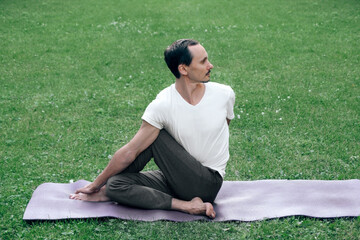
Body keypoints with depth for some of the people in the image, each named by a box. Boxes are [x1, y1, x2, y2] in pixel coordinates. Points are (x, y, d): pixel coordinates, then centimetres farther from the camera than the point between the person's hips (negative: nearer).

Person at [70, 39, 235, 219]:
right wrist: (95, 184, -11)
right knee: (115, 184, -21)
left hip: (208, 184, 0)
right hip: (176, 178, 0)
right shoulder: (162, 105, -15)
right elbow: (130, 152, -12)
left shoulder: (224, 95, -7)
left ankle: (107, 192, -9)